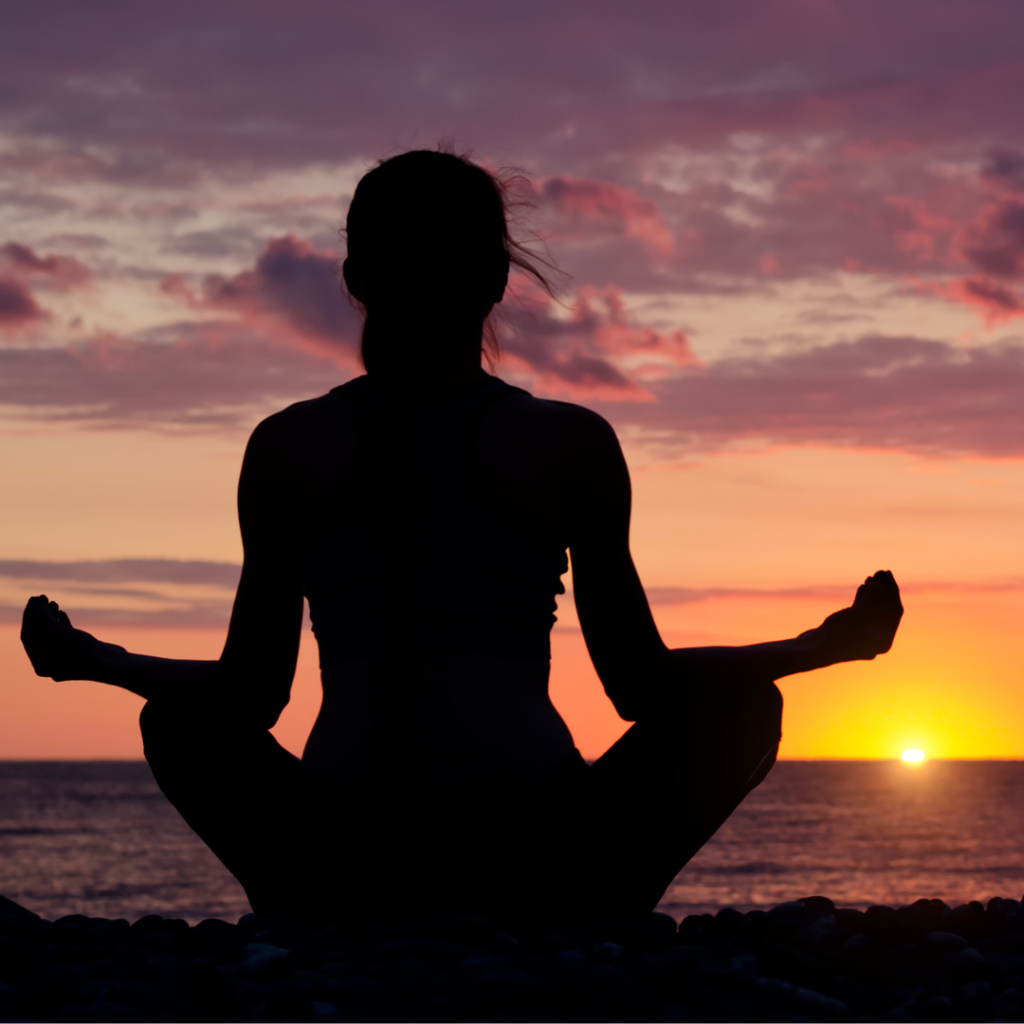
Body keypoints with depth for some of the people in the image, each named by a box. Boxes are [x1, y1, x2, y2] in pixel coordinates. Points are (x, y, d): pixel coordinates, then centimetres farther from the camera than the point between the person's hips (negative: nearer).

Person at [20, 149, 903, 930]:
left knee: (182, 721, 30)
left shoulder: (286, 450, 9)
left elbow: (250, 697, 13)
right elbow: (640, 685, 11)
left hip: (344, 876, 1)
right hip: (534, 871, -1)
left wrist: (88, 661, 32)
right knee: (743, 705, 21)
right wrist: (829, 645, 26)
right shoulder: (573, 445, 5)